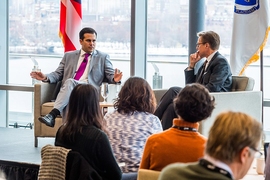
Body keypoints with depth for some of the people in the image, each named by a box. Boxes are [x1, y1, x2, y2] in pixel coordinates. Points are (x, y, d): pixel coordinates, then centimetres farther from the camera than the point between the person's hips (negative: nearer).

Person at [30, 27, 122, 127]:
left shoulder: (103, 57, 20)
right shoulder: (69, 56, 26)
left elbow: (110, 75, 12)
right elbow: (58, 74, 21)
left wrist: (114, 79, -14)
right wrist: (46, 77, -1)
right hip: (67, 91, 3)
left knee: (70, 82, -34)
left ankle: (52, 115, -48)